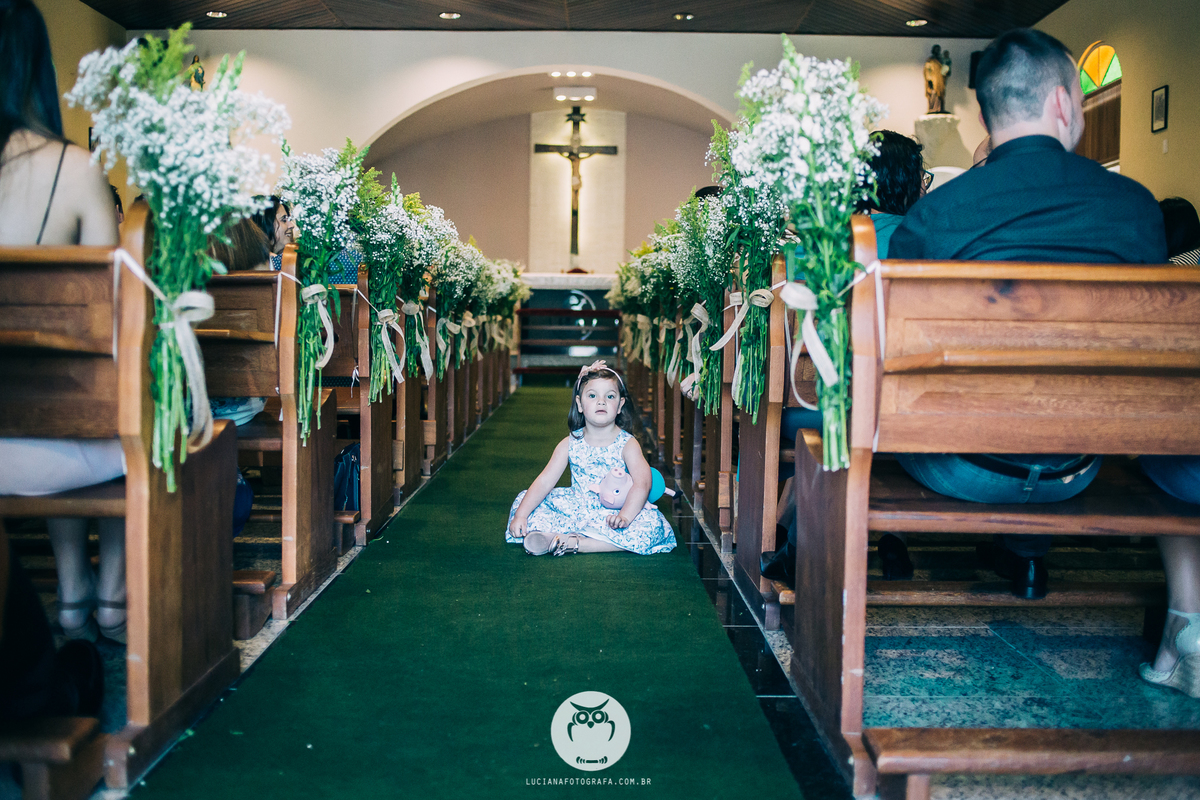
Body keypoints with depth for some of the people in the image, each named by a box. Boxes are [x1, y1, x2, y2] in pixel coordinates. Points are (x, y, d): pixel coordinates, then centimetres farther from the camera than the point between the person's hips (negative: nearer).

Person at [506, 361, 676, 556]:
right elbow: (545, 481, -4)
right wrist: (521, 515, -15)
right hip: (577, 509, 3)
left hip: (611, 514, -2)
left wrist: (625, 515, -38)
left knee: (652, 526, -34)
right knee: (523, 500, -7)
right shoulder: (570, 444, 0)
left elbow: (642, 483, -21)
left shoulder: (628, 444, -7)